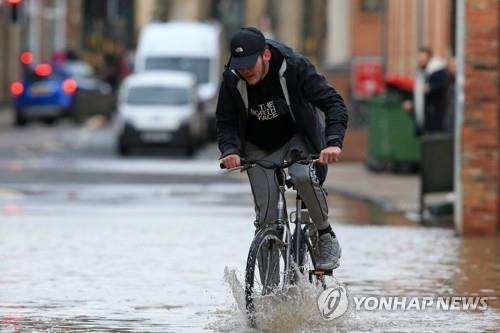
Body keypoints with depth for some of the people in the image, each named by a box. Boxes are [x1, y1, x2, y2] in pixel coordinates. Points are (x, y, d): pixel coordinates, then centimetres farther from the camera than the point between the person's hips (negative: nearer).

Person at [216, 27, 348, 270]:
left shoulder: (294, 67, -27)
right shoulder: (231, 80, -20)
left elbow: (334, 104, -28)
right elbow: (226, 122, -9)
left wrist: (333, 142, -44)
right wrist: (230, 150, -30)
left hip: (297, 138, -2)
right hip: (259, 148, 2)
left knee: (303, 176, -34)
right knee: (266, 216, -7)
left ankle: (327, 237, -11)